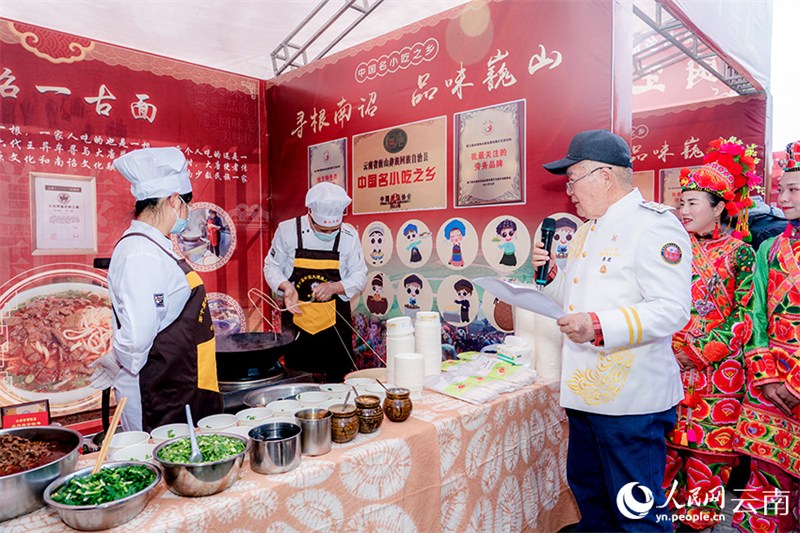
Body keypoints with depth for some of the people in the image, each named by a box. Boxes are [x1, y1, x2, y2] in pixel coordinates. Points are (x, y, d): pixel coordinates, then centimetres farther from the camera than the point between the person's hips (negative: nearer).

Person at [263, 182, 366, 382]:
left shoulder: (349, 235, -3)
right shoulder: (288, 230, -6)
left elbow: (359, 276, 2)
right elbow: (271, 267, 5)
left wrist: (334, 287, -16)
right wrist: (286, 286, -15)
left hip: (335, 322, 1)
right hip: (297, 319, 0)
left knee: (337, 381, 9)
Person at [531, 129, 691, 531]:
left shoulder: (654, 224, -13)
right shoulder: (588, 230, 15)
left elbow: (672, 310, -23)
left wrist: (599, 327, -31)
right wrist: (552, 274, 6)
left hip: (631, 398, -9)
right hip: (585, 390, 9)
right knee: (587, 490, 24)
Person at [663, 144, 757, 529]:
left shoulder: (739, 253, -1)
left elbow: (745, 316, -5)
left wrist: (699, 352, -12)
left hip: (717, 371, -3)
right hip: (670, 365, 3)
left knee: (709, 449, 5)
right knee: (665, 446, 6)